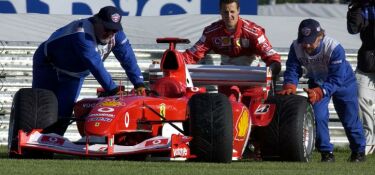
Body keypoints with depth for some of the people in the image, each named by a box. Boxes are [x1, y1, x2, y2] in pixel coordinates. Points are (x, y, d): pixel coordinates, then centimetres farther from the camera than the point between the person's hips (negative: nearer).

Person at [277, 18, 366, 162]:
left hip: (343, 82, -3)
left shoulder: (334, 48, -40)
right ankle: (326, 153, 0)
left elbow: (336, 80, -41)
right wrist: (289, 87, -51)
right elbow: (292, 70, -29)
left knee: (350, 119, 6)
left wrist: (319, 92, -55)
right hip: (317, 83, 3)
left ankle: (359, 151, 27)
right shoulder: (296, 48, -27)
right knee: (318, 116, -12)